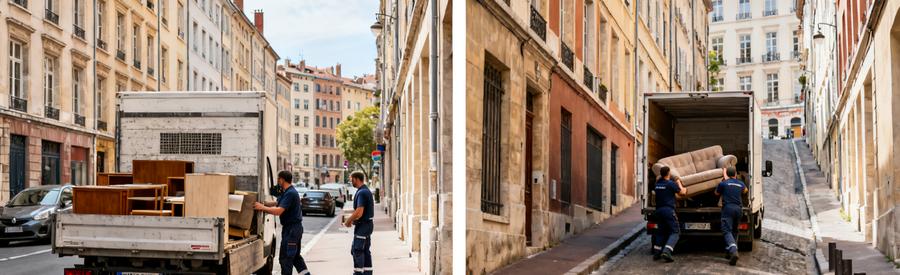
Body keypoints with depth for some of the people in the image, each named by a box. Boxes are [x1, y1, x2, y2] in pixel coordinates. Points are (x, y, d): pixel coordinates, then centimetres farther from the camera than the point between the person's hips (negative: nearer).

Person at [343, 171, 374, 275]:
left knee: (356, 250, -6)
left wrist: (348, 221, -11)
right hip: (367, 224, 10)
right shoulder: (366, 191, 14)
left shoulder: (361, 193, -19)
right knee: (365, 251, 12)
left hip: (362, 225, -10)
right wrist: (352, 220, 14)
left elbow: (359, 213, -25)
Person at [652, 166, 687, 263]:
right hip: (668, 210, -7)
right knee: (674, 232, -3)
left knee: (660, 232, 18)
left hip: (658, 210, 7)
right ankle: (666, 251, -21)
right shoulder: (671, 183, -10)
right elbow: (682, 192, -1)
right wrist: (679, 183, 13)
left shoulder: (657, 184, 9)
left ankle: (657, 253, 17)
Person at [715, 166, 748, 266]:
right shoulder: (740, 184, 15)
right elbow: (745, 190, 39)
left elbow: (717, 193, 20)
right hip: (738, 209, 5)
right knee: (734, 231, 18)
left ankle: (733, 251, -33)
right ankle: (730, 251, 18)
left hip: (728, 208, -5)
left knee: (727, 231, -12)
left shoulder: (723, 183, 0)